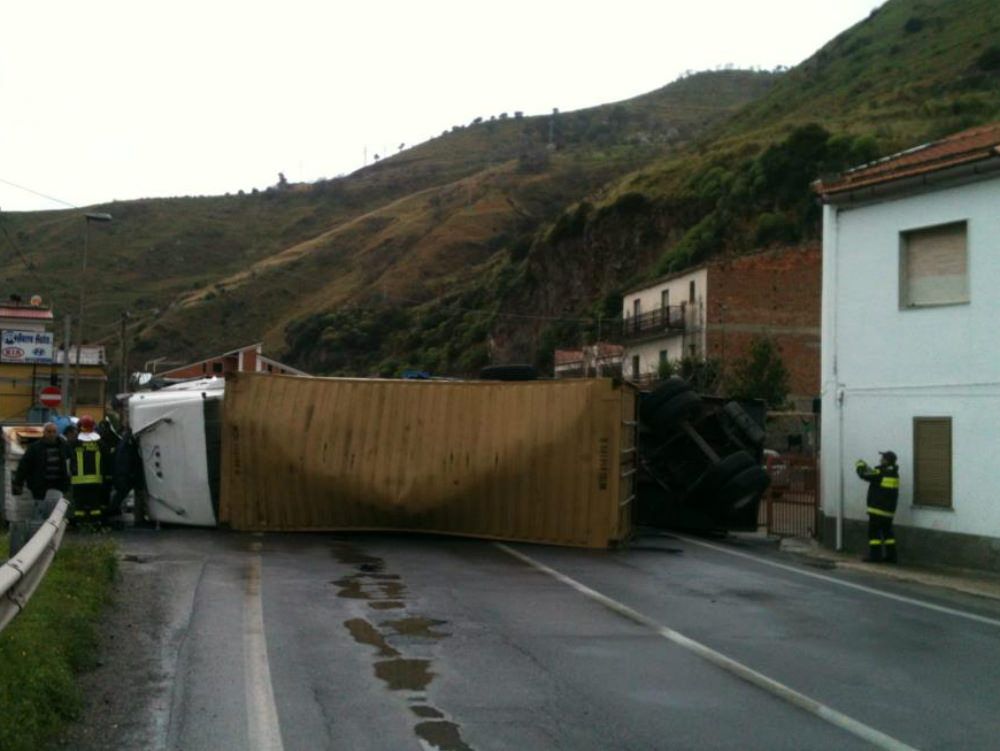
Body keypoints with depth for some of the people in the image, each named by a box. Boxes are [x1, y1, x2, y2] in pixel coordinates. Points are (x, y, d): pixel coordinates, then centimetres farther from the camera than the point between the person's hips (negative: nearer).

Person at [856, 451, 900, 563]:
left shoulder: (881, 473, -16)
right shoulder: (894, 474, 9)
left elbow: (864, 474, -13)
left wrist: (860, 465, 7)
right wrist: (866, 466, 19)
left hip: (877, 509, -8)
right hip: (889, 510, 8)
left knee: (874, 532, -1)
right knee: (887, 531, 14)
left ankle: (875, 556, -3)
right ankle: (891, 555, 14)